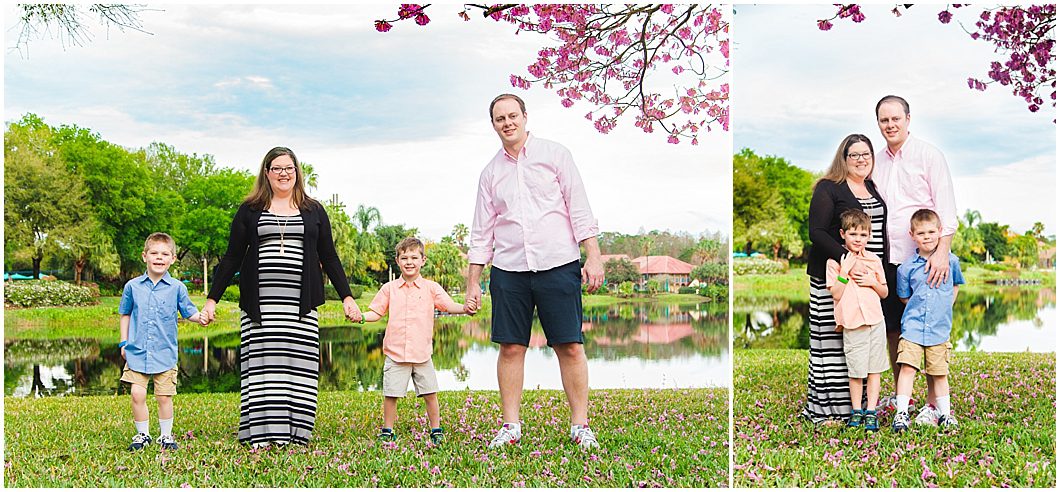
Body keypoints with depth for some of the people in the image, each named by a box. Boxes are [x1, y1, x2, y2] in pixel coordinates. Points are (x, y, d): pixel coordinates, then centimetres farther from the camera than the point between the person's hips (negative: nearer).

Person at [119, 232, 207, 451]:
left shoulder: (177, 287, -1)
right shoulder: (133, 287, 3)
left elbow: (188, 312, 4)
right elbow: (125, 314, 15)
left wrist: (200, 317, -18)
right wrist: (124, 342, 12)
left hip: (165, 353, -1)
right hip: (137, 352, 1)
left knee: (164, 396, 4)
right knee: (137, 394, -4)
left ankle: (166, 436, 20)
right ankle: (142, 435, 13)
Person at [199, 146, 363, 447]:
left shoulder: (313, 211, 14)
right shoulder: (250, 211, 11)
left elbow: (329, 258, 16)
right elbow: (231, 258, 11)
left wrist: (347, 297, 10)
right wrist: (212, 299, 6)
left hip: (301, 304, 1)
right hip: (260, 304, -1)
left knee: (298, 365, -4)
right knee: (262, 364, -6)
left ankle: (294, 433, -1)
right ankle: (262, 434, -5)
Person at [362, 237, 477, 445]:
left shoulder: (431, 288, 3)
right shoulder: (389, 289, 6)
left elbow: (449, 305, -6)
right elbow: (376, 312, 11)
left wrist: (464, 308, -26)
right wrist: (360, 316, -8)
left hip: (422, 354, 0)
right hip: (395, 353, 0)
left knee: (430, 394, 3)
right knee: (390, 394, 2)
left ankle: (436, 430, 18)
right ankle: (387, 430, 18)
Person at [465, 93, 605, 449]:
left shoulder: (554, 154, 5)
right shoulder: (491, 172, 13)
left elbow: (579, 209, 1)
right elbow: (481, 232, 15)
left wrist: (593, 258, -7)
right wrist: (472, 282, 11)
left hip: (558, 265, -2)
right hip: (508, 270, 3)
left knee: (570, 346, -3)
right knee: (511, 347, 2)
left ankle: (580, 425, 6)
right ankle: (510, 426, 11)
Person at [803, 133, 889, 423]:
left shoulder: (873, 188, 16)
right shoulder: (828, 189, -6)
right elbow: (817, 233, -15)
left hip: (869, 277, 7)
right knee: (834, 341, -6)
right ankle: (825, 408, 1)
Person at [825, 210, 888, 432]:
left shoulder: (874, 260, 7)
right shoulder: (835, 261, -3)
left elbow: (884, 292, 14)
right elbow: (836, 294, -9)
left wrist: (872, 282, -5)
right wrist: (845, 271, -16)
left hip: (876, 321, 3)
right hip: (852, 324, -3)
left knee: (874, 369, 6)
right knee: (856, 370, 3)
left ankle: (871, 412, 13)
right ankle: (856, 411, 17)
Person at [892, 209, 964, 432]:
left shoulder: (950, 261, 1)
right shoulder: (906, 267, -3)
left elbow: (955, 285, 21)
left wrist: (945, 307, 13)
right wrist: (919, 307, 2)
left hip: (939, 328, 1)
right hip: (913, 327, -1)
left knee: (939, 373, 8)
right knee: (907, 368, -9)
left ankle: (944, 413, 21)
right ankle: (902, 413, -5)